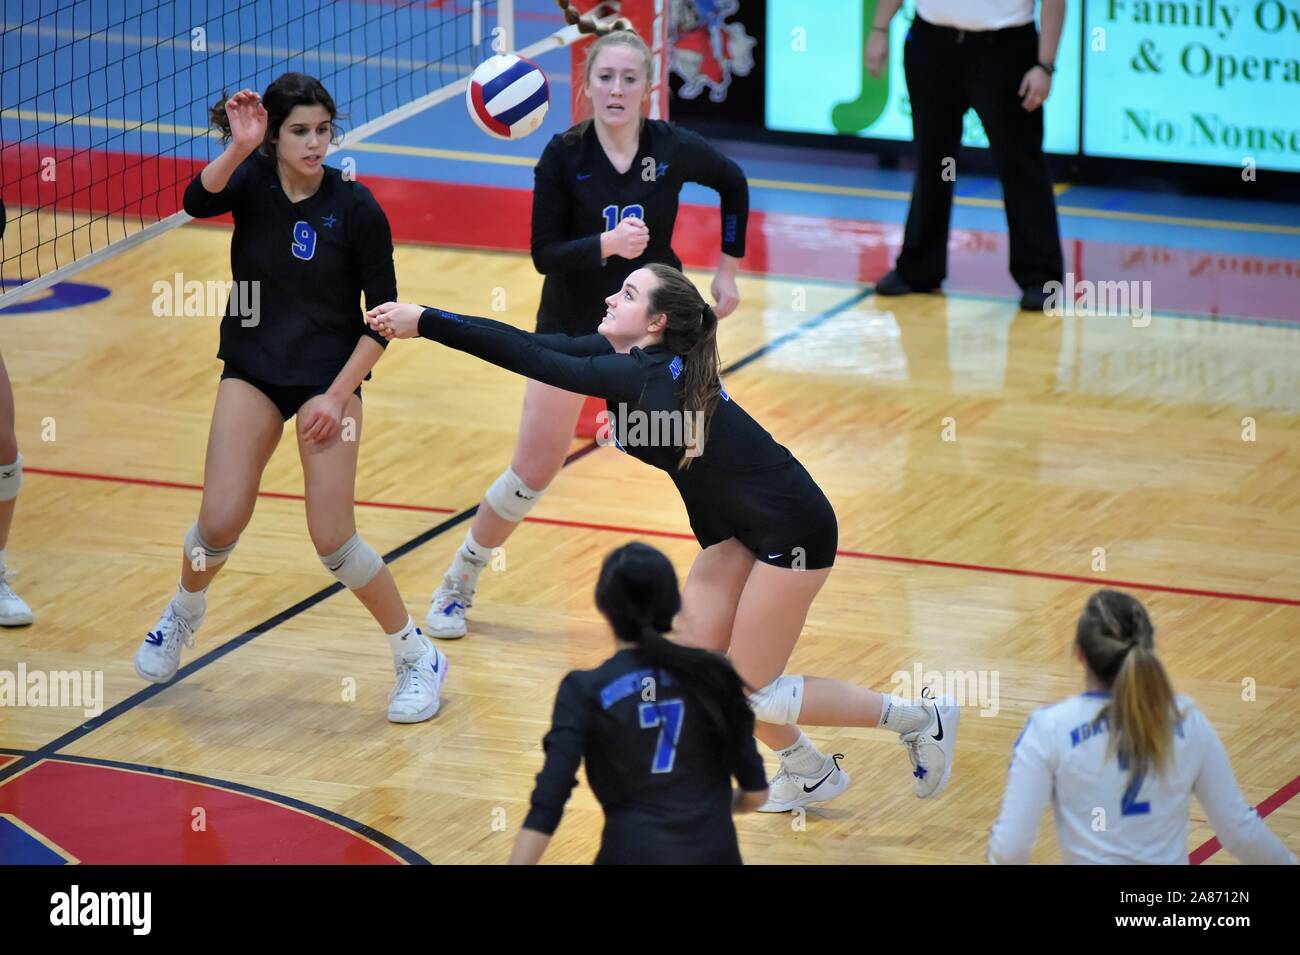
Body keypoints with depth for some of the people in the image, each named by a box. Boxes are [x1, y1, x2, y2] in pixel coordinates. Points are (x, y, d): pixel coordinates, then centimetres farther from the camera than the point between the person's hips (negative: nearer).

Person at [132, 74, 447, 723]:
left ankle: (418, 659, 9)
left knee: (333, 540, -9)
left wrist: (339, 394, -12)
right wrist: (239, 148, -45)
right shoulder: (251, 180, -7)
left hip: (329, 377, -2)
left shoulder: (355, 207, -11)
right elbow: (199, 201, -30)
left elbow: (384, 314, -7)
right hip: (252, 372, 2)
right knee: (219, 525, -5)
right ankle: (182, 616, 29)